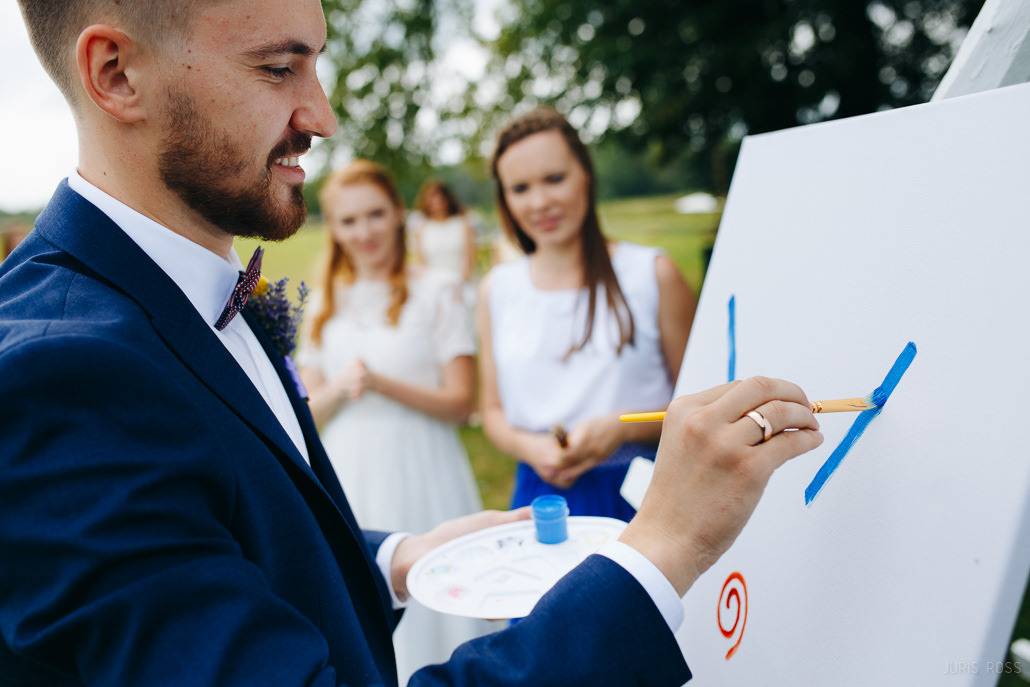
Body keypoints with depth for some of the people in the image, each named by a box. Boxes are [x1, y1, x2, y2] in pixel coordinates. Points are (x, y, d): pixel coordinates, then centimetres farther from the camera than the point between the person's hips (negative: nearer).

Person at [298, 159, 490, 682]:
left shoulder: (436, 292, -3)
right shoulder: (326, 302, 10)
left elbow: (460, 402, -6)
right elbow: (311, 411, 10)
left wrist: (382, 384, -18)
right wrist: (341, 387, -11)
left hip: (419, 472, -3)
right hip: (347, 475, 4)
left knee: (428, 598, 2)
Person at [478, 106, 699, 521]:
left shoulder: (652, 274, -3)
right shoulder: (497, 289, 7)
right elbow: (494, 411, 13)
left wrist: (622, 427, -14)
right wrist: (530, 448, -7)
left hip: (644, 495, -2)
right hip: (542, 497, 2)